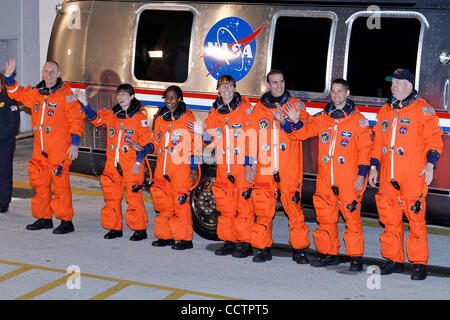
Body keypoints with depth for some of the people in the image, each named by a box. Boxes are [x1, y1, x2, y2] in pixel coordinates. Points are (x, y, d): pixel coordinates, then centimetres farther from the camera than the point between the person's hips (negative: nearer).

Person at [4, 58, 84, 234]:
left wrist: (75, 144, -13)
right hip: (40, 150, 6)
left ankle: (66, 221, 1)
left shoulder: (66, 94, -7)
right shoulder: (35, 93, 10)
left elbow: (76, 120, -8)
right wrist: (9, 76, 12)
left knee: (60, 184, -6)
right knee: (40, 184, 12)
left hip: (60, 151, -6)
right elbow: (17, 93, 27)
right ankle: (44, 218, 24)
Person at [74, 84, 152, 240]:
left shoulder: (140, 116, -4)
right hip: (112, 164, 6)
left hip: (132, 166, -6)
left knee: (133, 197, -5)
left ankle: (140, 229, 7)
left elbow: (147, 141, -5)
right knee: (111, 197, 9)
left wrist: (139, 161, -11)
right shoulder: (111, 114, 11)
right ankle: (115, 228, 21)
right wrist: (85, 103, -9)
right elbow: (95, 118, 5)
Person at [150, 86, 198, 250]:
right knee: (162, 201, 7)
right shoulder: (160, 118, 15)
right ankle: (165, 235, 18)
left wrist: (194, 167, -8)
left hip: (181, 168, -6)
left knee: (180, 201, -8)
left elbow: (194, 144, -4)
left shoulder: (187, 118, -2)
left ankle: (185, 238, 0)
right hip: (162, 167, 6)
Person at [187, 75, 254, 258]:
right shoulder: (214, 112, 13)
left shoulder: (246, 108, -1)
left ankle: (246, 243, 2)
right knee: (225, 204, 7)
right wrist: (203, 133, -5)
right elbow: (212, 141, 15)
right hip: (223, 166, 5)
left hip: (243, 164, -5)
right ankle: (228, 241, 17)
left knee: (244, 203, -4)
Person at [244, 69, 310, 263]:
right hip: (264, 170, 2)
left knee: (294, 207, -4)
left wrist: (284, 121, -21)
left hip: (290, 169, -2)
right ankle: (263, 249, 12)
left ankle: (299, 249, 4)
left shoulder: (296, 105, 8)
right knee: (263, 210, 2)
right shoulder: (259, 108, 14)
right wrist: (249, 163, 9)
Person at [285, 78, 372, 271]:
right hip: (325, 179, 4)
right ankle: (330, 254, 20)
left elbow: (365, 149, -1)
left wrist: (362, 175, -7)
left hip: (349, 180, -4)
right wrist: (296, 121, -10)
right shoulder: (321, 118, 12)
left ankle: (355, 257, 4)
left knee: (352, 217, -5)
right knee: (325, 217, 8)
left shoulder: (358, 120, 1)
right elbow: (304, 132, 11)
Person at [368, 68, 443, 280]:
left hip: (414, 176, -6)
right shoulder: (385, 111, 18)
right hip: (388, 176, 6)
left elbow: (433, 137, -6)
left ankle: (419, 263, 2)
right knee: (390, 218, 8)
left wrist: (430, 164, -15)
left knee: (415, 218, -6)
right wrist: (374, 166, 19)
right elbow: (378, 141, 23)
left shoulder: (422, 108, -1)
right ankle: (394, 259, 19)